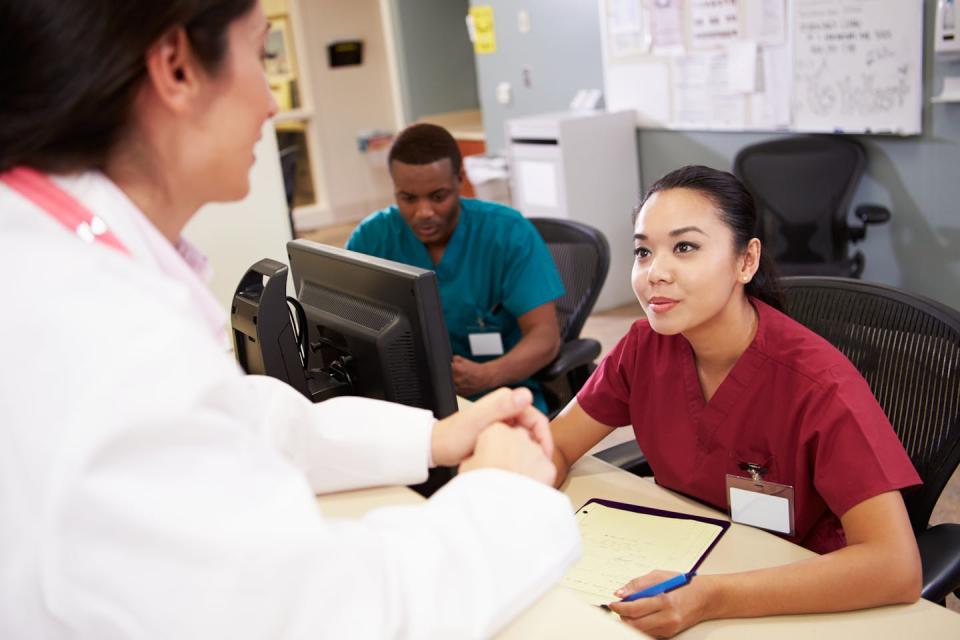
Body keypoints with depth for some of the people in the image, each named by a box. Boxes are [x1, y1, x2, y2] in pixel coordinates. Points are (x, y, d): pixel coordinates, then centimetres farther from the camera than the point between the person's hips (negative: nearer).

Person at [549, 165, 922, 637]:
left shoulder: (817, 382, -23)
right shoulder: (646, 346, -9)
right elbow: (557, 447, -1)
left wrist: (711, 599, -38)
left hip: (796, 600, -3)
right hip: (679, 564, 4)